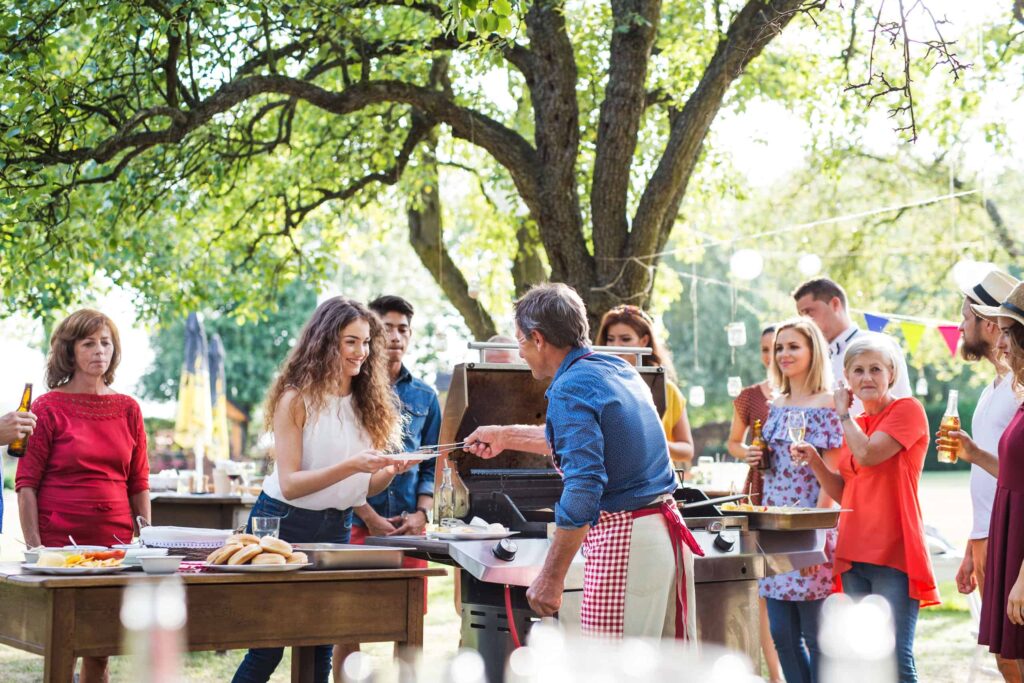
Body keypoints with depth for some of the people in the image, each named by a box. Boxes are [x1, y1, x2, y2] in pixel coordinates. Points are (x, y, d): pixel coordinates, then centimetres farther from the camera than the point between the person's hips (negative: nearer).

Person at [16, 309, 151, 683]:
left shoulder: (128, 409, 10)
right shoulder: (48, 407, 0)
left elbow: (139, 483, 13)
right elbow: (26, 483, -3)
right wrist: (34, 546, -10)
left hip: (116, 540, 3)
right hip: (60, 540, -3)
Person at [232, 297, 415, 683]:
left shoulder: (368, 403, 5)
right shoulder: (297, 399, -11)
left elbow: (366, 487, 8)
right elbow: (289, 484, -18)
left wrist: (392, 471, -13)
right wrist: (351, 465, -28)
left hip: (337, 528, 5)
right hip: (285, 523, -5)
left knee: (321, 647, 7)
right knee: (269, 645, -1)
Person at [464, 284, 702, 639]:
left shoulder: (570, 388, -13)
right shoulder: (619, 368, 15)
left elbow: (584, 485, -23)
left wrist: (551, 577, -23)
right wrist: (506, 437, 43)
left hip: (624, 541, -9)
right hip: (667, 527, 9)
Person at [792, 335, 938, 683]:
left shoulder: (908, 410, -4)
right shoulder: (855, 425, 18)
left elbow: (867, 454, -18)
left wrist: (843, 413, -3)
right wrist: (814, 460, 3)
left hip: (893, 554, -7)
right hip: (855, 554, 8)